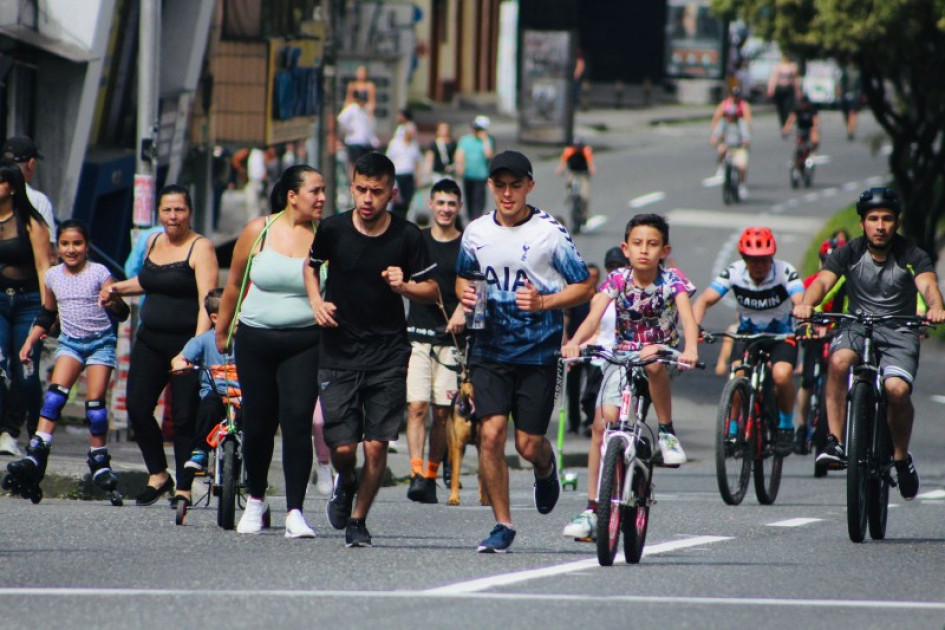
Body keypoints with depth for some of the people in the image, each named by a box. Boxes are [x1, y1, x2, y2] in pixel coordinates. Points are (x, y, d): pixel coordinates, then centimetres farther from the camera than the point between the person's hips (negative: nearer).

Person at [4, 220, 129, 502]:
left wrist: (114, 302, -30)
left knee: (95, 402, -9)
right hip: (70, 341, 3)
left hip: (100, 341, -3)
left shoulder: (99, 273, -7)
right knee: (55, 393, -16)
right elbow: (46, 314, 18)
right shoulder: (53, 277, 4)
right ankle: (36, 456, -24)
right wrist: (30, 343, 11)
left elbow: (121, 314, -9)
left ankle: (99, 462, 7)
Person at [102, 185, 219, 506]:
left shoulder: (200, 248, -8)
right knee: (137, 409, -1)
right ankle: (158, 474, 17)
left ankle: (184, 486, 5)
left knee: (184, 417, -5)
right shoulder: (154, 242, 14)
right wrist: (118, 288, 23)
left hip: (185, 342, -7)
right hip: (150, 341, 7)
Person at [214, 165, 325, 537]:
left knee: (297, 420, -14)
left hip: (305, 342, -1)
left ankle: (295, 511, -12)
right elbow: (235, 284, 13)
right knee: (257, 424, 7)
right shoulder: (258, 231, 2)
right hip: (256, 340, 2)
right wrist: (222, 330, 18)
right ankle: (256, 500, 30)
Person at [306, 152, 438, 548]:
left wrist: (404, 286, -17)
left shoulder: (407, 236, -5)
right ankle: (345, 483, 31)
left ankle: (358, 519, 16)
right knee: (342, 446, -5)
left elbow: (432, 289, 4)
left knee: (376, 447, -5)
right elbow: (311, 264, 18)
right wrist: (316, 301, 0)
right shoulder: (333, 230, -3)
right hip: (339, 351, 1)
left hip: (388, 355, -1)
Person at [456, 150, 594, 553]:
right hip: (490, 350, 3)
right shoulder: (477, 232, 5)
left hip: (537, 353, -2)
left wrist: (544, 302, -19)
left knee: (529, 444, 0)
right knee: (491, 433, -12)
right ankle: (502, 524, 0)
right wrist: (464, 293, -1)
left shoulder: (550, 233, -7)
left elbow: (584, 287, -3)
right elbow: (463, 275, 23)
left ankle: (546, 470, 39)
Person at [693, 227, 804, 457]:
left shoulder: (785, 272, -23)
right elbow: (704, 300, -23)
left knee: (781, 375, -29)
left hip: (782, 335, -2)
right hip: (748, 333, 2)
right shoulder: (733, 273, -18)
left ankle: (786, 426, -5)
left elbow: (801, 302, -37)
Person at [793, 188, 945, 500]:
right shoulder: (850, 253, -3)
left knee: (897, 389, -26)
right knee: (838, 361, -33)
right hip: (857, 325, 1)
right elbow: (824, 280, -19)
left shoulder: (911, 256, -7)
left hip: (899, 331, -1)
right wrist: (806, 303, -42)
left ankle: (901, 457, 0)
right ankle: (835, 441, -26)